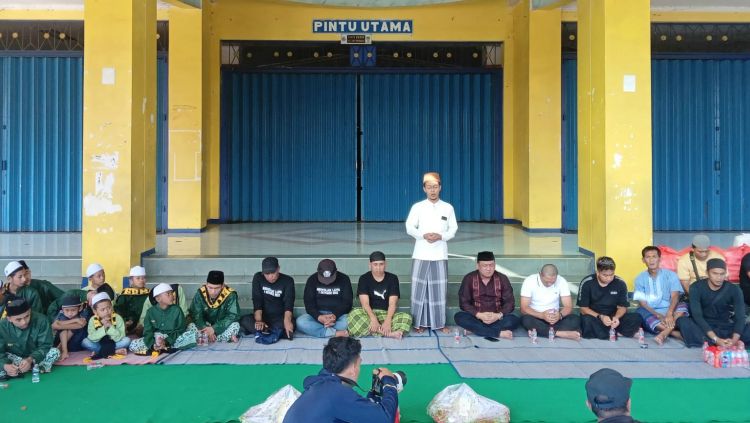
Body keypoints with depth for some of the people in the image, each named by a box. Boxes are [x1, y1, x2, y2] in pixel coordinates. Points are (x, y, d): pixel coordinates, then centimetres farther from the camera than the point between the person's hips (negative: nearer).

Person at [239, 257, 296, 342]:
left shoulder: (288, 281, -7)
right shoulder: (258, 278, -3)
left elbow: (289, 303, -21)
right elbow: (257, 301, -12)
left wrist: (287, 320, -41)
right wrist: (258, 320, -29)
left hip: (281, 318, -2)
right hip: (264, 316, 2)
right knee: (244, 320, -27)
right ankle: (277, 332, -29)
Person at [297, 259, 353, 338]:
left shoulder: (344, 279, -3)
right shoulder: (312, 279, -1)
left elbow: (347, 303, -7)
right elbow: (309, 303, -7)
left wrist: (335, 315, -26)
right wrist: (318, 317, -27)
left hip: (339, 314, -1)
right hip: (317, 314, 2)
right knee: (300, 322, -30)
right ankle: (336, 333, -32)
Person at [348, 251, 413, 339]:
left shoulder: (392, 278, 2)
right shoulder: (364, 279, 0)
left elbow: (392, 303, -8)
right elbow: (365, 303, -11)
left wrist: (387, 320, -26)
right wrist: (373, 319, -30)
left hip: (387, 314, 1)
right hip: (369, 314, -1)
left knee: (406, 317, -27)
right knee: (354, 314, -35)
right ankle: (389, 333, -40)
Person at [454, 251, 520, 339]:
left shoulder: (502, 279, -1)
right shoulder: (469, 278, -3)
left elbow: (510, 302, -3)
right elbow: (463, 302, -7)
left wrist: (499, 315, -22)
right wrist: (479, 315, -23)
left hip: (497, 318, 0)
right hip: (476, 318, 0)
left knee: (514, 320, -28)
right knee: (459, 317, -30)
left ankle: (474, 329, -27)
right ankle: (499, 333, -33)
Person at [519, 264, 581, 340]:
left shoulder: (562, 281, -9)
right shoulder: (529, 281, -15)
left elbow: (568, 307, -8)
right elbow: (524, 308, -17)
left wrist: (560, 315, -31)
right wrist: (542, 315, -34)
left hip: (555, 317, 3)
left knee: (576, 319, -23)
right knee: (526, 320, -36)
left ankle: (536, 331, -32)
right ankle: (561, 333, -34)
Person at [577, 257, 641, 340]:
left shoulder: (620, 284, -5)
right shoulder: (586, 283, -11)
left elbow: (622, 307, 1)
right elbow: (584, 309, -10)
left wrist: (616, 317, -22)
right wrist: (600, 317, -27)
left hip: (613, 318, 3)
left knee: (636, 318, -23)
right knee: (587, 320, -38)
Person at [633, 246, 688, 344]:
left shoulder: (670, 275, 2)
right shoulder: (640, 278, 3)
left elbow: (675, 296, -13)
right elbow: (643, 303, -4)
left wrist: (669, 314, -33)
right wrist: (659, 316, -22)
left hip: (668, 312, 0)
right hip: (650, 314, 0)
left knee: (683, 306, -28)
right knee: (641, 312, -33)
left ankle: (663, 334, -39)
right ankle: (673, 332, -35)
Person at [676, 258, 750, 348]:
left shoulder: (734, 290, -7)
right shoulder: (696, 288, -13)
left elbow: (740, 317, -15)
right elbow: (697, 316, -22)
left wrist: (734, 339, -34)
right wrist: (715, 339, -34)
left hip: (725, 327, 2)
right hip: (703, 327, -2)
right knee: (682, 321, -33)